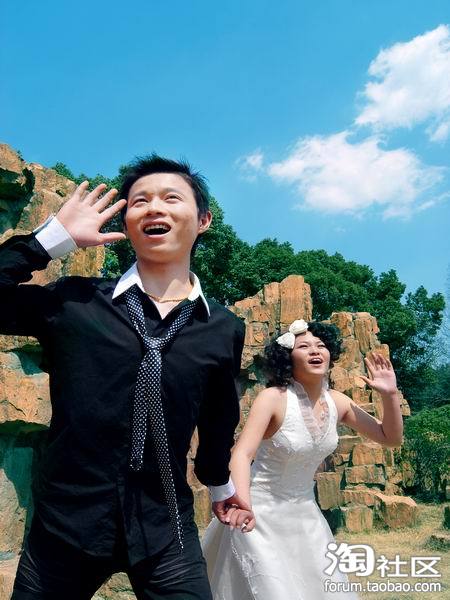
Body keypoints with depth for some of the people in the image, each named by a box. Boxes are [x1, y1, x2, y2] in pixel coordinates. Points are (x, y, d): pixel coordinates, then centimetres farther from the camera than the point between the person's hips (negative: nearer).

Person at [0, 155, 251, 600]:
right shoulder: (73, 301, -6)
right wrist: (53, 237, -14)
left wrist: (219, 483, 26)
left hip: (165, 530, 1)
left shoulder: (224, 329, -2)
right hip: (65, 522, 0)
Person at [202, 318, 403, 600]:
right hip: (261, 513, -5)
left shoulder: (337, 402, -5)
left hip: (305, 513, 6)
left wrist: (390, 394, -13)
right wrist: (242, 505, -48)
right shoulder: (273, 398, -21)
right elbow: (242, 454, -30)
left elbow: (391, 438, 3)